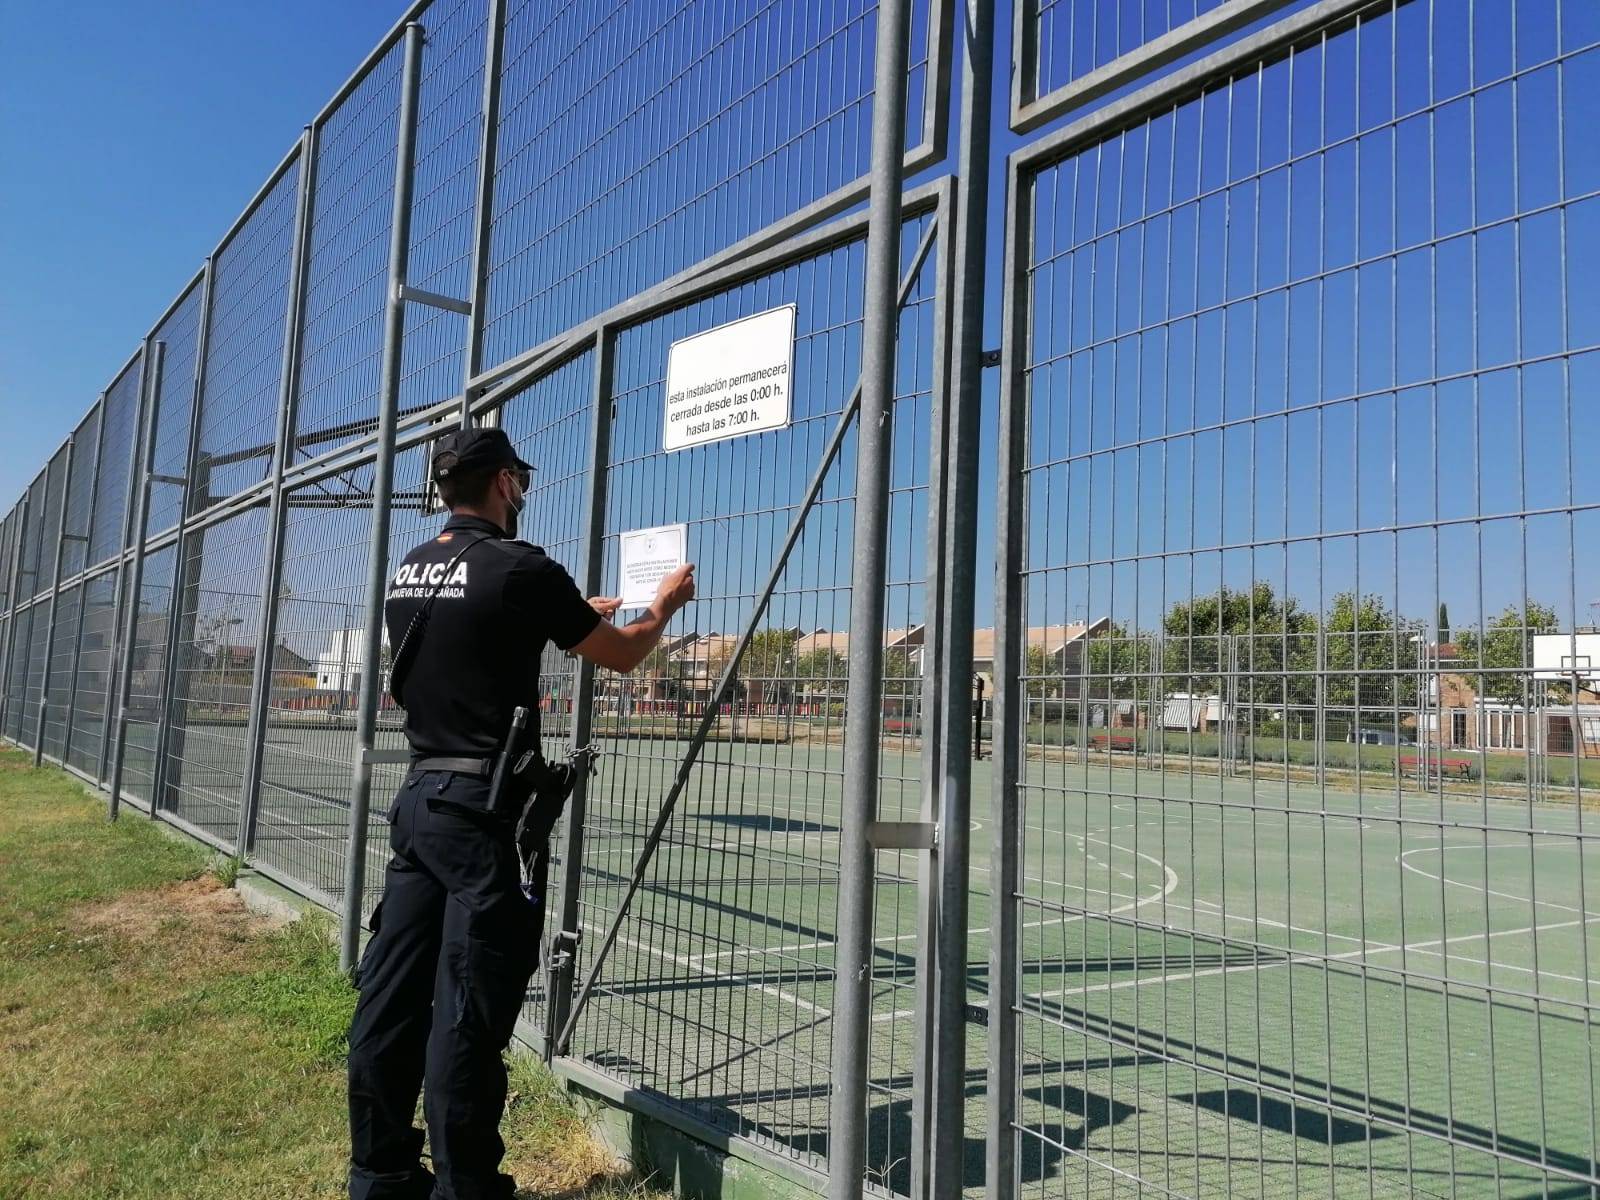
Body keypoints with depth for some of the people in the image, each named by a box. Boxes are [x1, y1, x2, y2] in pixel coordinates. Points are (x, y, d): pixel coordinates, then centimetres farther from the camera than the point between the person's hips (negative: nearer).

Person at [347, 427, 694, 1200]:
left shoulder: (407, 573, 11)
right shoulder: (520, 568, -11)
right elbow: (623, 655, 0)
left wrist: (574, 615, 36)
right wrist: (664, 604, 19)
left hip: (419, 796, 8)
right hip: (482, 808, -8)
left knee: (394, 994, 12)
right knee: (468, 1009, 0)